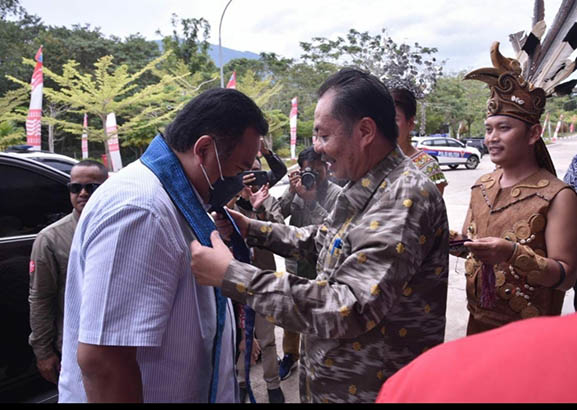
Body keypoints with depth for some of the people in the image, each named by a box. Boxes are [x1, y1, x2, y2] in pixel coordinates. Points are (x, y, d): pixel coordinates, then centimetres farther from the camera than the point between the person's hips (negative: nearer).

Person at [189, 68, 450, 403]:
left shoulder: (404, 197, -27)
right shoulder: (366, 187, 4)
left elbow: (347, 310, -34)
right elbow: (322, 240, 17)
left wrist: (232, 276, -31)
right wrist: (252, 229, 7)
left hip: (369, 391, -8)